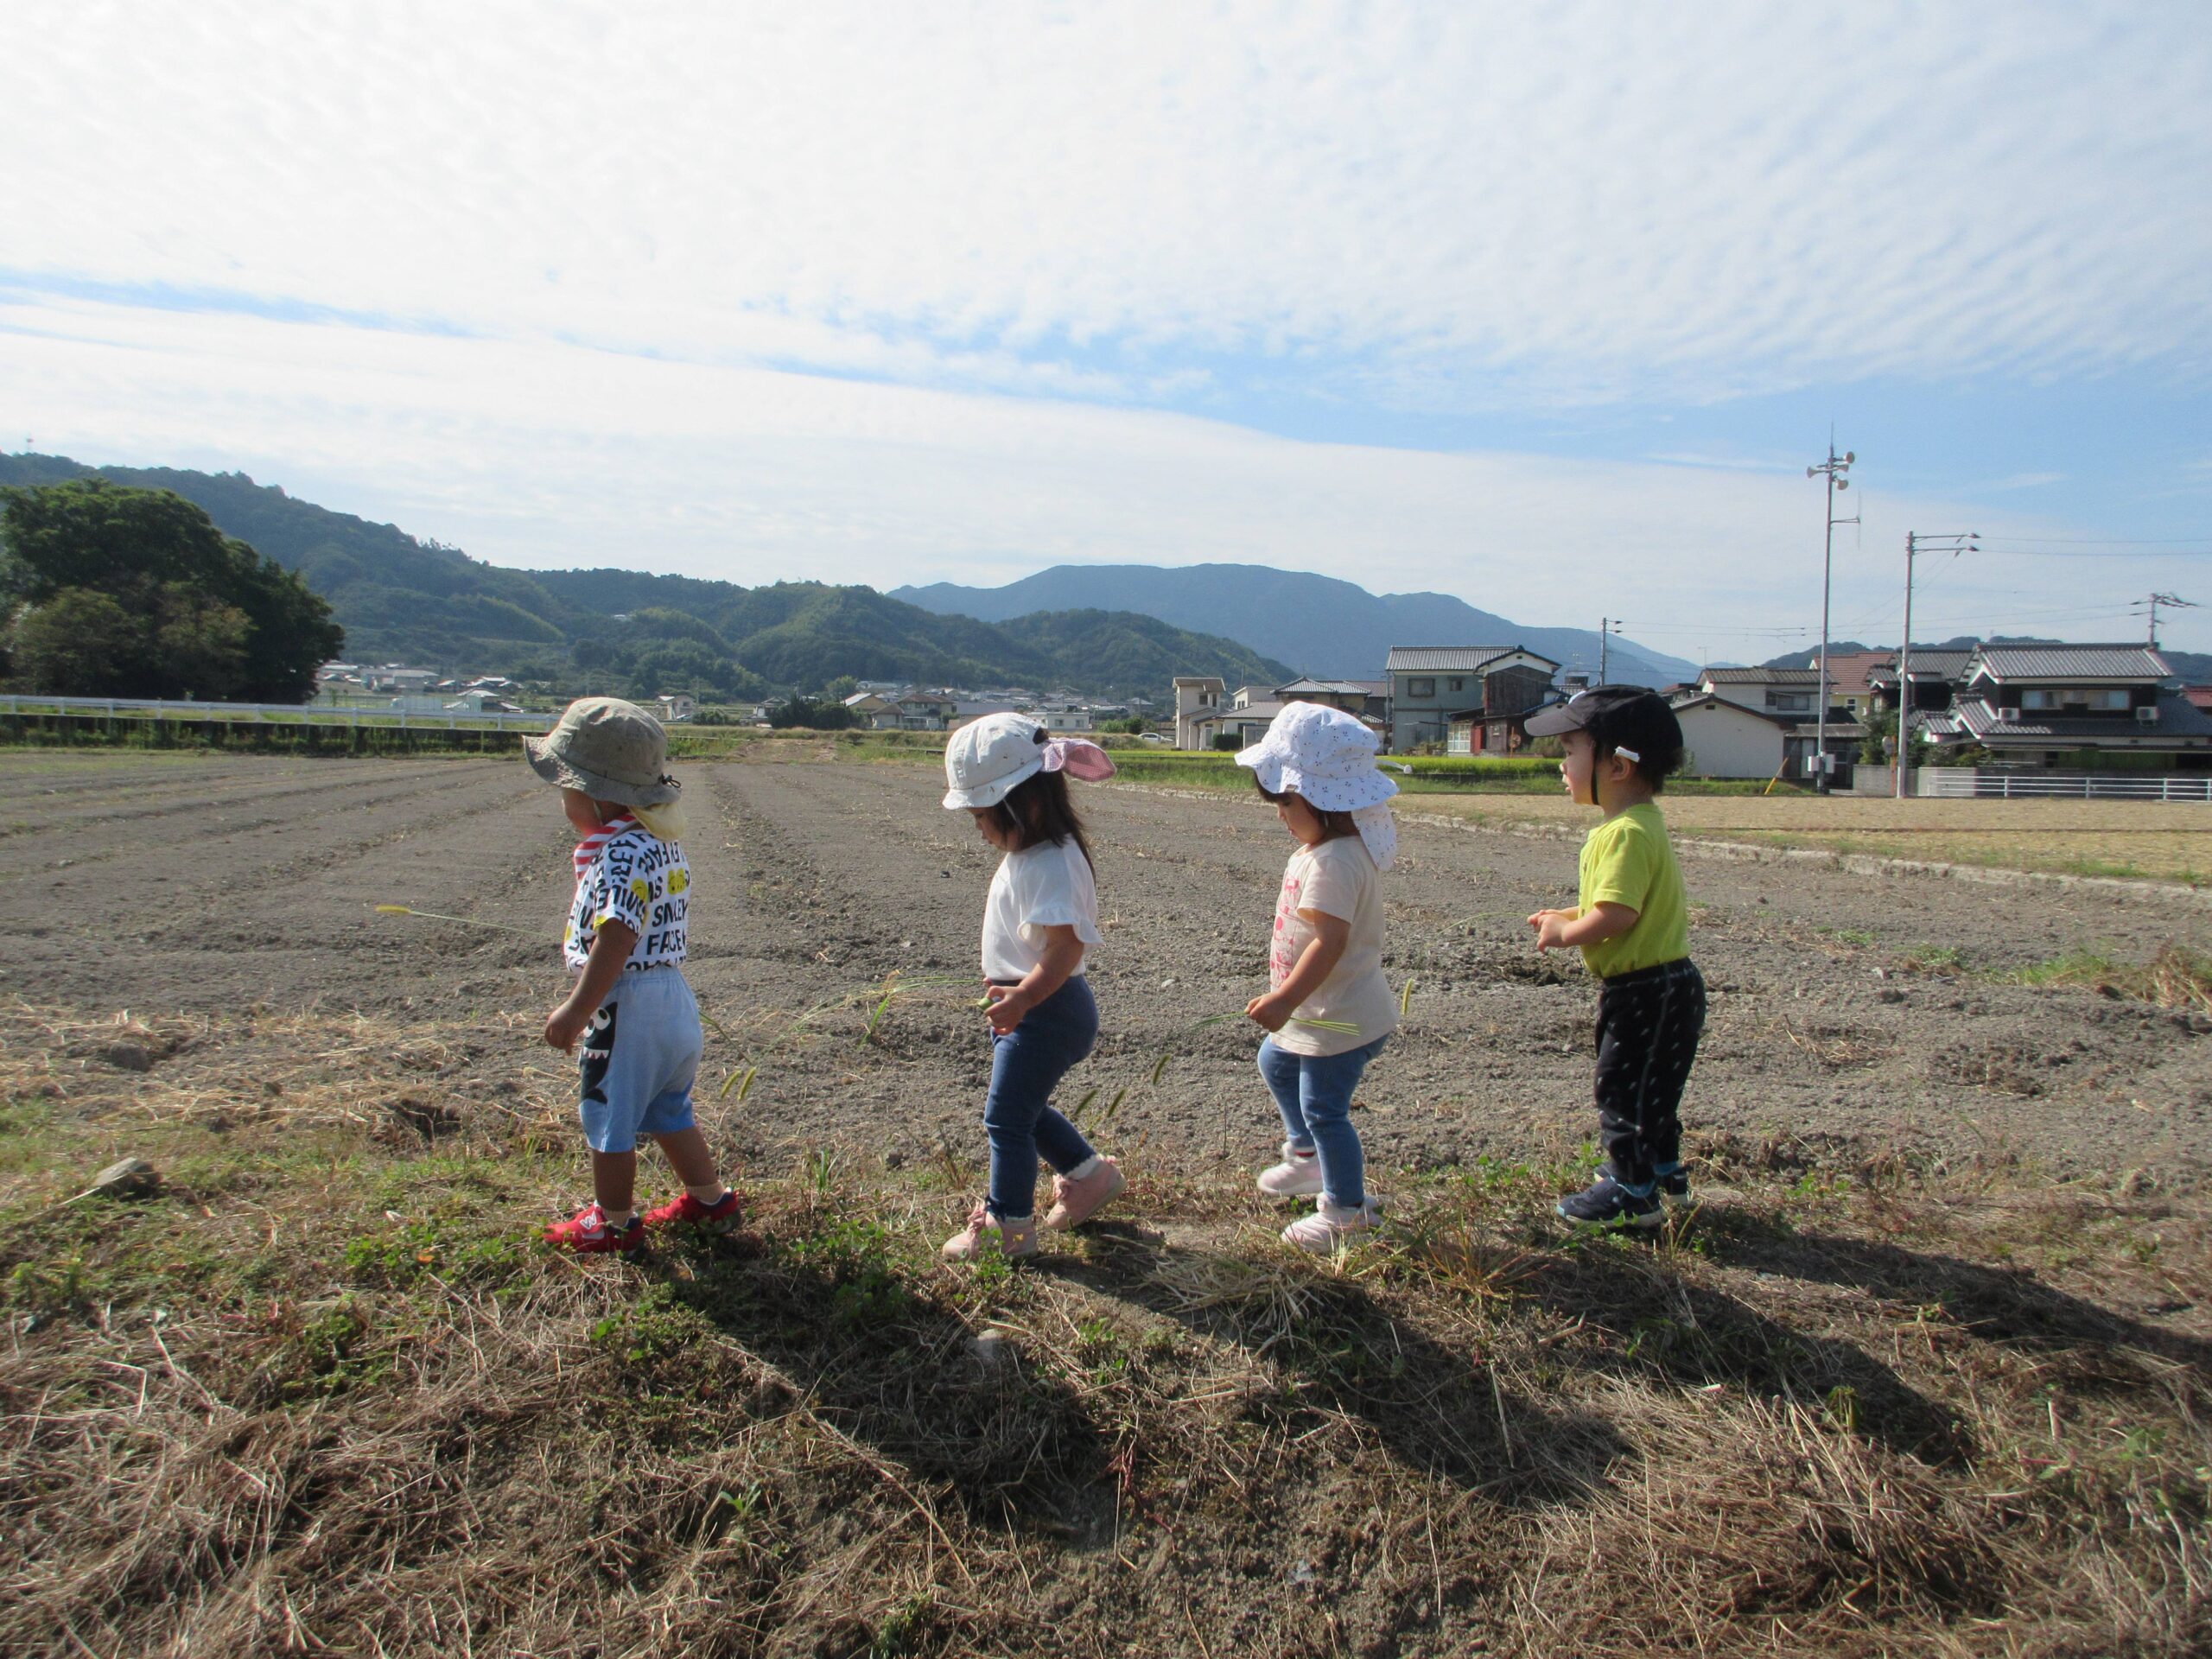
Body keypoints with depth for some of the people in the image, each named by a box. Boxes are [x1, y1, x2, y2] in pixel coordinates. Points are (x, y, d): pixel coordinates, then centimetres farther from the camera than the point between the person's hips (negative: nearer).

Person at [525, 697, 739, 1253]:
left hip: (628, 1004, -10)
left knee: (607, 1116, 8)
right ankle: (709, 1198, 34)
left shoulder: (624, 852, -21)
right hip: (672, 997, 10)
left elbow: (616, 938, -28)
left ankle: (613, 1222, 22)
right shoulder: (660, 838, 8)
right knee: (666, 1111, 23)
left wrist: (576, 1010, -24)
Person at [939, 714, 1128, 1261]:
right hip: (1026, 1005, 10)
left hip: (1046, 1010, -10)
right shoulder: (1029, 854, 8)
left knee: (1006, 1115, -1)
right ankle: (1089, 1175, 37)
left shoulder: (1049, 866, -24)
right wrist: (1011, 992, 25)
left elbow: (1066, 945, -32)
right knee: (1024, 1108, 21)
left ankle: (1008, 1225, 12)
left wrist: (1023, 996, -41)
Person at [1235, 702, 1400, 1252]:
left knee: (1324, 1109, 2)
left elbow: (1330, 941, -36)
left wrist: (1285, 999, -37)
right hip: (1318, 1011, 11)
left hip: (1340, 1019, -11)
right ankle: (1308, 1156, 47)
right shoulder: (1323, 848, 5)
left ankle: (1346, 1209, 22)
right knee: (1274, 1064, 29)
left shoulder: (1334, 862, -29)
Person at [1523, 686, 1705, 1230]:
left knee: (1622, 1090, 2)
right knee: (1648, 1090, 24)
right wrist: (1566, 916, 10)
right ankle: (1663, 1172, 39)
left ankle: (1634, 1195, 13)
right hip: (1659, 986, 10)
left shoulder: (1627, 833, -25)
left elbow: (1616, 915, -32)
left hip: (1647, 993, -10)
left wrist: (1565, 932, -16)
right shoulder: (1637, 823, 10)